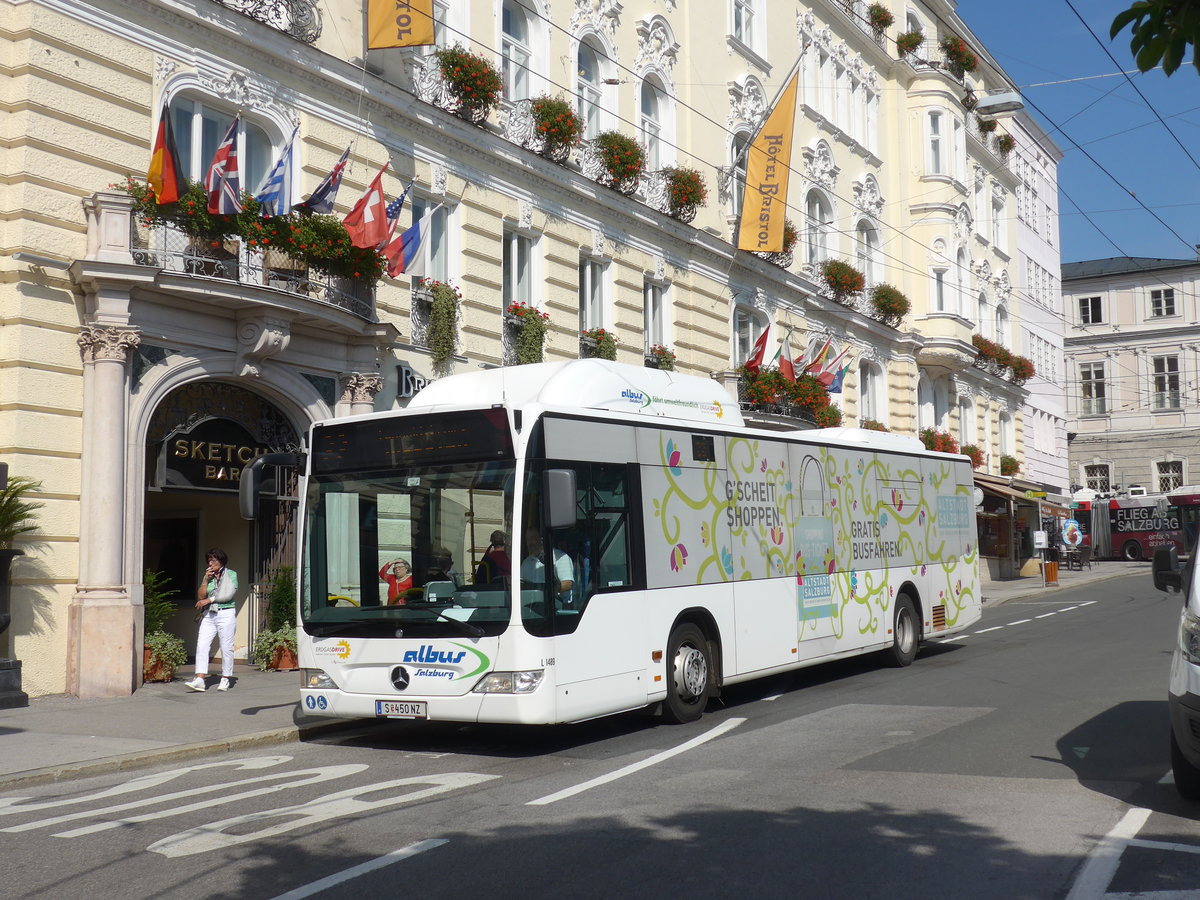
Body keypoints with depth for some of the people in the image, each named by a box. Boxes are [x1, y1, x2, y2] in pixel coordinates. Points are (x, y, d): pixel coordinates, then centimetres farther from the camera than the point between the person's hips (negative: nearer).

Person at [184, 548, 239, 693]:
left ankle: (225, 680, 9)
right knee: (202, 645, -9)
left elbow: (228, 595, -9)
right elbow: (200, 597, 8)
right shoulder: (208, 575, 15)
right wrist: (206, 580, -2)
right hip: (208, 615, 4)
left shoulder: (231, 575, 2)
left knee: (226, 648, -2)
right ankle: (199, 679, -14)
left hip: (226, 614, -4)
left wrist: (209, 600, -9)